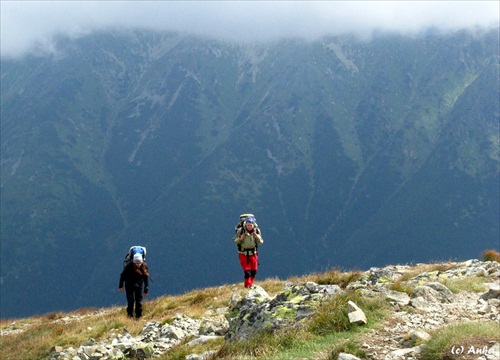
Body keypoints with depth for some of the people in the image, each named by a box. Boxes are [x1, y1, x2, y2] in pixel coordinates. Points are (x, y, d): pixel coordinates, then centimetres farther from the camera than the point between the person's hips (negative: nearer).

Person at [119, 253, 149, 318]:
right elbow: (122, 275, -12)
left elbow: (146, 278, -9)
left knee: (139, 300, -1)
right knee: (130, 300, -9)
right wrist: (121, 286, -7)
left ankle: (138, 316, 8)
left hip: (138, 284, 2)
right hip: (129, 284, -2)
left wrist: (146, 290, -8)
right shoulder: (129, 266, -26)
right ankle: (130, 315, 2)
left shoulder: (144, 267, -20)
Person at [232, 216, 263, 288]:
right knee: (247, 272, -10)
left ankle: (250, 285, 27)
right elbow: (235, 241, -9)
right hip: (243, 253, -3)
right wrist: (240, 238, -28)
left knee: (254, 271, 7)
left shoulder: (257, 231, -9)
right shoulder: (241, 230, -17)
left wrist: (258, 237, -22)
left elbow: (260, 242, -1)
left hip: (253, 253, 3)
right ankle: (247, 286, 0)